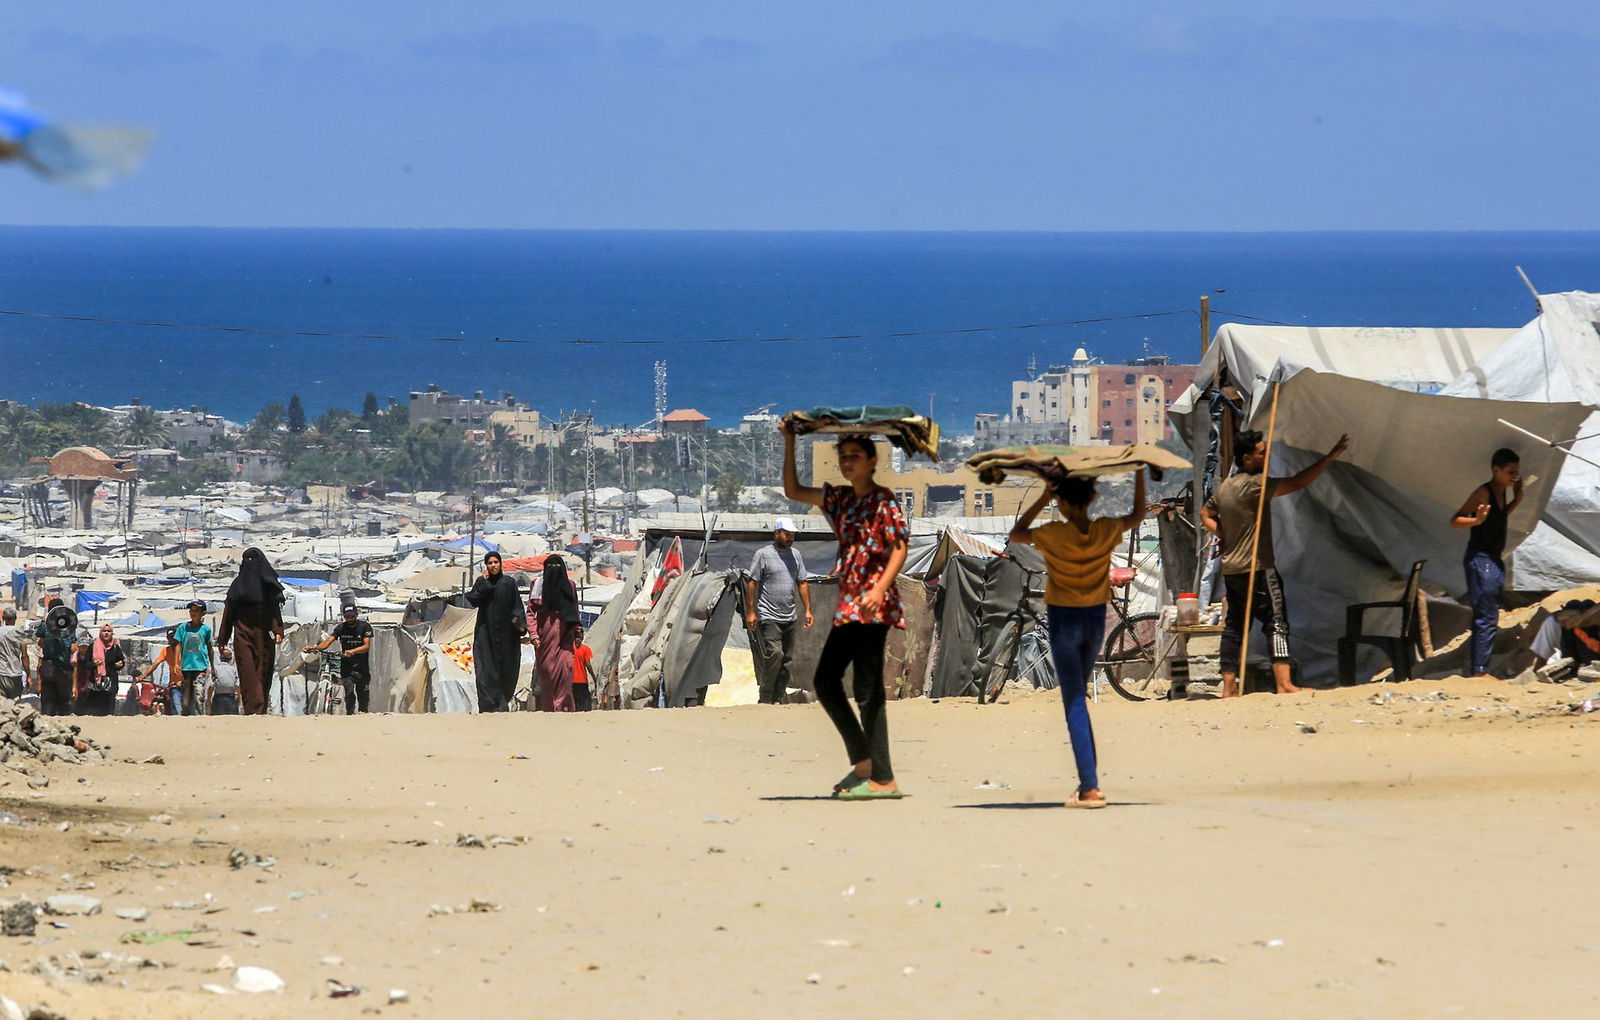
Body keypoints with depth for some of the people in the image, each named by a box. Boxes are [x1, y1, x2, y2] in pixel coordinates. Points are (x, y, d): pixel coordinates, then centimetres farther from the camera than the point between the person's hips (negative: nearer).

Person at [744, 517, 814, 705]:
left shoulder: (795, 555, 13)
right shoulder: (763, 555, -4)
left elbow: (802, 583, 18)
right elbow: (752, 583, -4)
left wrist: (807, 610, 13)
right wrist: (750, 611, -9)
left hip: (789, 617, 6)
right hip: (769, 617, -6)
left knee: (787, 660, 6)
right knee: (775, 654, -18)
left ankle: (779, 698, 12)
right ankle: (766, 697, -10)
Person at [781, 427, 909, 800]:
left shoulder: (882, 500, -6)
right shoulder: (840, 498, 16)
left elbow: (900, 548, -14)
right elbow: (793, 490, 22)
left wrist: (879, 590, -26)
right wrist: (789, 443, 14)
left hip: (872, 604, -9)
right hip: (848, 605, 9)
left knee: (868, 690, -10)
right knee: (825, 679, 8)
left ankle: (883, 779, -8)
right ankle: (863, 761, 14)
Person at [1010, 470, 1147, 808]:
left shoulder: (1054, 535, -15)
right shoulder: (1106, 531, -5)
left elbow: (1016, 533, 4)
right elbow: (1137, 513, 16)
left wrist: (1043, 498, 2)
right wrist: (1139, 473, 23)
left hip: (1063, 620, -5)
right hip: (1095, 620, 5)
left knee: (1075, 702, -6)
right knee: (1079, 697, 20)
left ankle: (1090, 787, -14)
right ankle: (1088, 779, 19)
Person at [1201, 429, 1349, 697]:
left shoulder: (1225, 487, 11)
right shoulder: (1254, 484, -15)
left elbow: (1206, 515, 26)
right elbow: (1296, 483, -21)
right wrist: (1329, 458, -19)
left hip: (1230, 570, 8)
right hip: (1257, 569, -8)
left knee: (1234, 627, 9)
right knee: (1277, 624, -7)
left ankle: (1229, 687, 8)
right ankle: (1284, 683, -15)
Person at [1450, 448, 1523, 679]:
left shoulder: (1500, 493, 12)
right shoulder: (1483, 493, -14)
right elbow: (1455, 521, -17)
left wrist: (1517, 500, 17)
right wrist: (1477, 520, -36)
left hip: (1494, 561, 10)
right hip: (1480, 559, -10)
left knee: (1489, 619, 11)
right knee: (1485, 618, -12)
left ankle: (1478, 670, 14)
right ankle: (1478, 670, -13)